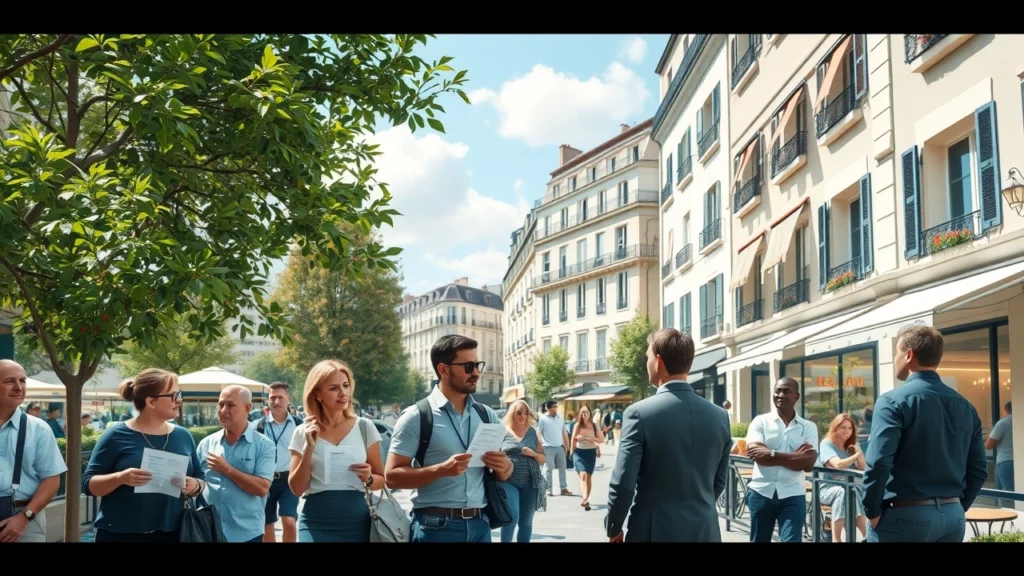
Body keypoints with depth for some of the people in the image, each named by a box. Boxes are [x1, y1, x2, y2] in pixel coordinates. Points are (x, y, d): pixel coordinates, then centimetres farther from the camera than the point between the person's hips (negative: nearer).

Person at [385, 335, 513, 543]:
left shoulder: (487, 415, 7)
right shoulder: (417, 417, -7)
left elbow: (503, 475, 14)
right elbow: (392, 476, -10)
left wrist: (504, 466, -9)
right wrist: (441, 469, -22)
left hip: (479, 524, 4)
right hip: (436, 525, -4)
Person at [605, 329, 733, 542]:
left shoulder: (639, 413, -14)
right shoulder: (720, 416, 1)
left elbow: (623, 483, -14)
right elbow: (719, 482, 9)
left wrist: (613, 528, 0)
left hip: (656, 530, -4)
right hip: (705, 531, 4)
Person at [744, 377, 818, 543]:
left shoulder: (809, 427, 4)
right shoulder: (761, 421, 2)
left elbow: (808, 463, -9)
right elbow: (755, 453, -14)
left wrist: (771, 454, -14)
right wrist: (795, 456, -12)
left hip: (793, 496, -1)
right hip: (761, 492, 1)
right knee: (759, 540, 14)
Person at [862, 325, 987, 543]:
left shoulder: (893, 401, -13)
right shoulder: (965, 406, 7)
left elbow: (878, 464, -22)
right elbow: (979, 470, 10)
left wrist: (872, 512, -10)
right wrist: (956, 508, 17)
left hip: (904, 516, -6)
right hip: (952, 517, 6)